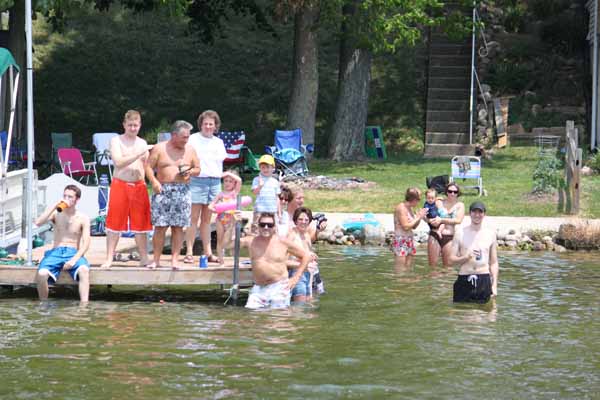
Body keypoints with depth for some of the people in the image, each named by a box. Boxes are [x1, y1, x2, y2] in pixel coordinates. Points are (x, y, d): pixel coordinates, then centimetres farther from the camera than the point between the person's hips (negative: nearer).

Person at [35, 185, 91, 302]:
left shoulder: (83, 218, 4)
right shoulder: (56, 214, 9)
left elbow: (86, 244, -2)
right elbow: (38, 223, -8)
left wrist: (75, 259, -18)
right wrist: (54, 206, -11)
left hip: (74, 253, -1)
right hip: (55, 252, 1)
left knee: (84, 270, -37)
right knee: (41, 274, -30)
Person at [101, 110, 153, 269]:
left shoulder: (142, 143, 13)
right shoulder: (116, 141, 0)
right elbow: (118, 162, -15)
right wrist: (139, 154, -20)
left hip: (139, 186, 3)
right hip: (120, 184, -3)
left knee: (141, 224, 4)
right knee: (115, 224, -3)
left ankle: (144, 258, 11)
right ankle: (109, 258, 1)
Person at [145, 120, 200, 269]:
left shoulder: (190, 150, 11)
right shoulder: (160, 148, 2)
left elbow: (197, 168, 17)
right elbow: (149, 167, 0)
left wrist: (191, 172, -5)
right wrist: (154, 181, -15)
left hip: (182, 191, 2)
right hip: (163, 190, -2)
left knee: (178, 227, 0)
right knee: (160, 226, -5)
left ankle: (174, 259, 4)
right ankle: (156, 260, 1)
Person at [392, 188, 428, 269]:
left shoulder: (410, 208, 13)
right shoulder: (401, 208, -13)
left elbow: (414, 226, 19)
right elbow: (405, 226, -18)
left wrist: (420, 217, 3)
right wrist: (418, 217, -10)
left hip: (409, 241, 9)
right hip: (400, 241, -9)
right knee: (400, 271, -11)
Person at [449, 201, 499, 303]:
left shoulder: (490, 234, 7)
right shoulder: (461, 234, 2)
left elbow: (494, 262, 10)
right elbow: (452, 259, 1)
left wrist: (494, 284, 3)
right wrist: (466, 257, -18)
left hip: (484, 279, 1)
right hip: (464, 279, -1)